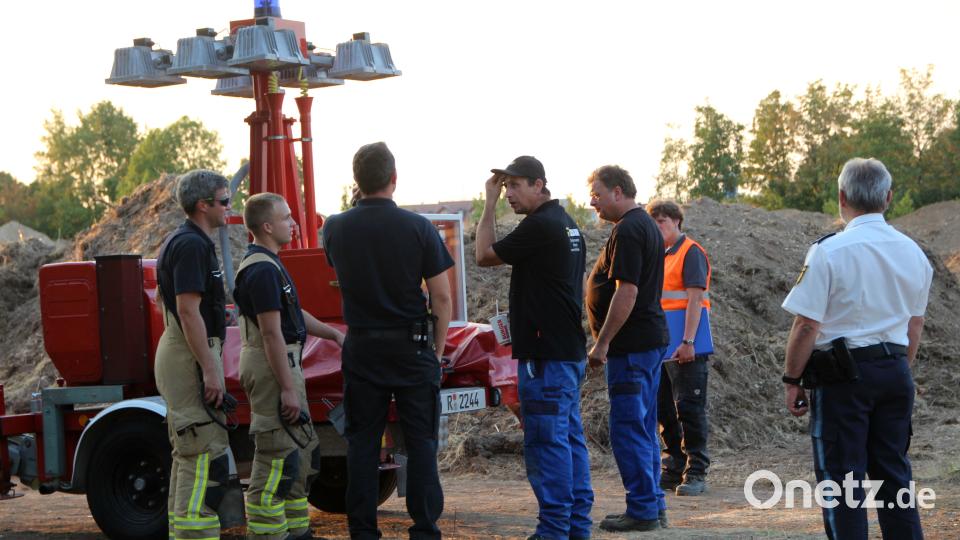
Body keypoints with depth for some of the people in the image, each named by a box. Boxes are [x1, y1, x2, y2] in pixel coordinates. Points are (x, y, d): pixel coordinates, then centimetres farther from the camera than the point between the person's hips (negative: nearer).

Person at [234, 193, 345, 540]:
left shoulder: (269, 265, 16)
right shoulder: (262, 270, -18)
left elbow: (293, 314, 25)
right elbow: (271, 332, -23)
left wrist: (333, 334, 20)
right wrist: (288, 389, -23)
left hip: (285, 365, 11)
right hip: (272, 368, -11)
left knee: (303, 452, 17)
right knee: (277, 459, -9)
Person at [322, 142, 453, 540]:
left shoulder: (336, 228, 0)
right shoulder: (418, 228, -8)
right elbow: (442, 297, -7)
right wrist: (437, 348, 4)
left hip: (361, 347, 2)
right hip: (412, 344, -2)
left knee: (362, 443, 7)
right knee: (420, 442, 3)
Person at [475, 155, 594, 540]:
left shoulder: (539, 225, -15)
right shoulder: (567, 225, 16)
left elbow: (485, 256, -8)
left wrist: (489, 203, -1)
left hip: (545, 354, -10)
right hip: (569, 350, 10)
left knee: (546, 440, -7)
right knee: (570, 437, 11)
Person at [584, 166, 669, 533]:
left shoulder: (627, 231, -16)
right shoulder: (646, 225, 17)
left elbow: (626, 292, -22)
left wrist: (602, 342, -19)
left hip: (631, 345, -11)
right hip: (651, 338, 11)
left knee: (628, 429, -6)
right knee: (644, 429, 15)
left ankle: (642, 510, -4)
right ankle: (653, 505, 20)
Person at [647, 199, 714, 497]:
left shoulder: (690, 252, -8)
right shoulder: (660, 256, 18)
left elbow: (695, 298, -16)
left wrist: (687, 342, -22)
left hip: (686, 348, -9)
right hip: (662, 348, 9)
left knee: (689, 408, -7)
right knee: (664, 410, 11)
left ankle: (696, 473, -3)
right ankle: (673, 469, 19)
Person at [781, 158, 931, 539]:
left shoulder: (829, 251, -13)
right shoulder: (913, 253, 6)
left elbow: (807, 325, -14)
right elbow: (914, 325, 15)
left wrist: (791, 380, -4)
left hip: (843, 377, -5)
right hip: (895, 372, 6)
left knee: (842, 478, 1)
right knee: (894, 473, 13)